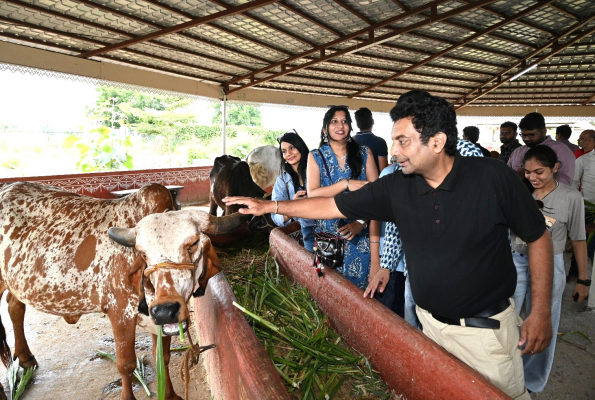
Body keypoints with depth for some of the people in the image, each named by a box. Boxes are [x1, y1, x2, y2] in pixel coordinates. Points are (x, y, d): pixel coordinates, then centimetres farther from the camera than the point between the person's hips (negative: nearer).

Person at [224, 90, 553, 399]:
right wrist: (268, 206, -2)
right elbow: (334, 206, -2)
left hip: (486, 328, -3)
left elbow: (538, 237, -6)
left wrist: (541, 311, -8)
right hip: (429, 322, 3)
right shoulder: (396, 187, -8)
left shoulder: (492, 177, -17)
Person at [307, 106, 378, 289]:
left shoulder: (364, 154, 3)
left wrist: (361, 222, -14)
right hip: (328, 233, 0)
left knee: (357, 285, 7)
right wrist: (346, 184, -18)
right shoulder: (316, 156, 2)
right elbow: (312, 194, -9)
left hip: (359, 234, 1)